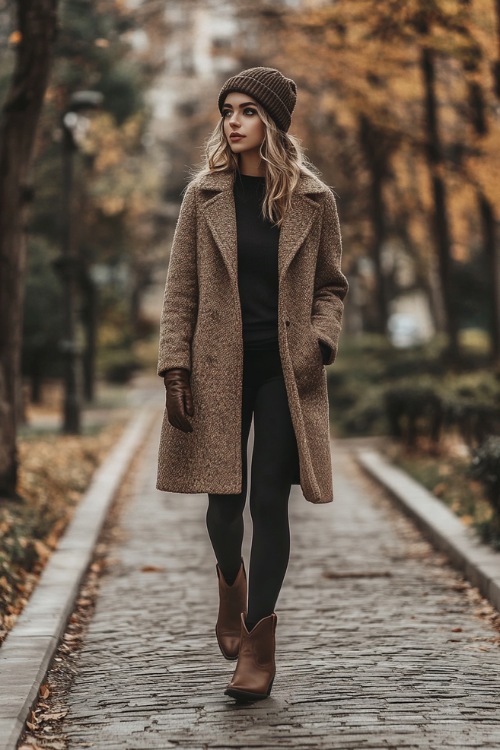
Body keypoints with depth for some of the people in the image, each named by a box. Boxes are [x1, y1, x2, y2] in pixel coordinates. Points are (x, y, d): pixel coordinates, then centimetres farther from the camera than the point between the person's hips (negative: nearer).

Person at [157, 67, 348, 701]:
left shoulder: (313, 200, 2)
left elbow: (331, 286, 10)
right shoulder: (204, 195, 3)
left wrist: (319, 340, -8)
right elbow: (180, 290, 3)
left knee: (269, 499, -3)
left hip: (285, 369, -1)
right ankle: (231, 578, 38)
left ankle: (260, 642, 5)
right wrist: (175, 367, -5)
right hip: (219, 366, 1)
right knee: (225, 497, 4)